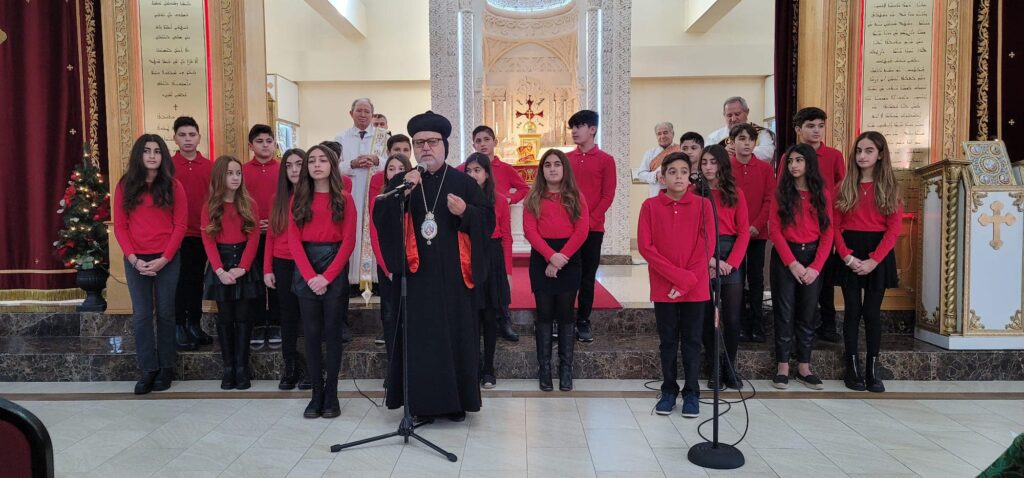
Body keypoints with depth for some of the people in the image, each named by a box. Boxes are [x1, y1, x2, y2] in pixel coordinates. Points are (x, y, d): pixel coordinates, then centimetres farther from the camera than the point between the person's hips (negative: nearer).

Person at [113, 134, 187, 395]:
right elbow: (119, 226, 3)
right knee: (141, 315, 2)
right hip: (136, 260, 1)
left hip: (167, 260, -1)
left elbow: (180, 225, -2)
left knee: (165, 313, 6)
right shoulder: (125, 186, 5)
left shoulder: (173, 186, 1)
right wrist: (134, 259, -8)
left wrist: (164, 259, -10)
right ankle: (148, 370, 10)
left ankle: (166, 367, 17)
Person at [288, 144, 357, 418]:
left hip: (335, 267, -2)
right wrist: (310, 275, -12)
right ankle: (316, 394, 10)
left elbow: (348, 241, -4)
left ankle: (331, 394, 10)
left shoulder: (344, 199, 3)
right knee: (311, 333, 3)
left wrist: (327, 276, -13)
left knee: (332, 332, 2)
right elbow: (294, 239, 1)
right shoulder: (299, 198, 9)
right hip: (305, 270, 2)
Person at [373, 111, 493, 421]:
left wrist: (466, 212, -16)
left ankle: (455, 401, 17)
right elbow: (380, 218, -4)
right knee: (418, 336, 2)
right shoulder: (400, 182, 9)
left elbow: (488, 218, 3)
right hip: (414, 275, 0)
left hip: (454, 275, 0)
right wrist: (402, 193, -18)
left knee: (455, 334, 4)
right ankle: (420, 402, 13)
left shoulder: (463, 182, 6)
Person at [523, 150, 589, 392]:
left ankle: (566, 370, 10)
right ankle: (544, 369, 9)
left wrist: (562, 257, -12)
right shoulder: (533, 198, 7)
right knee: (545, 313, 3)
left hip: (570, 259, 0)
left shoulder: (576, 196, 7)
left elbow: (582, 231, -3)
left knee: (565, 314, 3)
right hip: (541, 259, 0)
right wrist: (551, 255, -17)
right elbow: (530, 231, -4)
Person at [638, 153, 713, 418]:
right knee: (668, 341, 9)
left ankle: (691, 393, 19)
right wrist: (678, 275, -14)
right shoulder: (650, 206, -1)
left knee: (692, 341, 7)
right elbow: (645, 246, -7)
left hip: (695, 288, 0)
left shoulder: (702, 205, 0)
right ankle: (669, 391, 22)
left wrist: (688, 281, -12)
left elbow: (707, 247, -3)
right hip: (663, 288, 0)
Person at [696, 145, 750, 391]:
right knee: (707, 316, 3)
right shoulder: (695, 192, 5)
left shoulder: (735, 193, 8)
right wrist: (708, 259, -13)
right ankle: (714, 370, 13)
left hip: (731, 256, 1)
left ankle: (730, 369, 15)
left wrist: (732, 262, -9)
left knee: (732, 317, 0)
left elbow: (743, 231, 3)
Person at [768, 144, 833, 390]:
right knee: (785, 312, 0)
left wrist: (816, 266, -9)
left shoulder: (822, 194, 6)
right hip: (785, 257, -1)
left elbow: (827, 233, 1)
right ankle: (783, 367, 6)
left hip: (813, 257, 2)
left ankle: (804, 368, 14)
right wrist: (792, 262, -12)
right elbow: (774, 229, -4)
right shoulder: (781, 193, 2)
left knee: (807, 313, 6)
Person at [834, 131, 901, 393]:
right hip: (849, 255, 1)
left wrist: (873, 260, -13)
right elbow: (835, 226, 0)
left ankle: (872, 370, 9)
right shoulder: (844, 187, 6)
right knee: (853, 310, 3)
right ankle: (852, 369, 10)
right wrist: (847, 256, -13)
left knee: (872, 312, 2)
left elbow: (894, 228, -4)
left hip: (879, 254, 0)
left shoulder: (890, 187, 3)